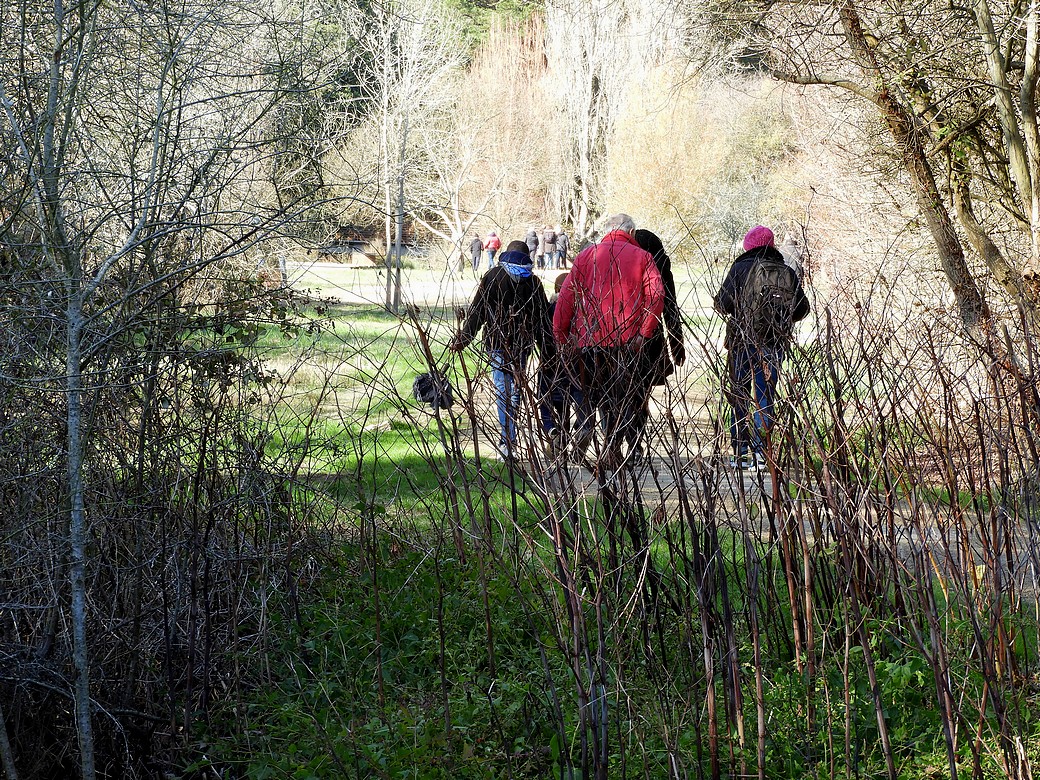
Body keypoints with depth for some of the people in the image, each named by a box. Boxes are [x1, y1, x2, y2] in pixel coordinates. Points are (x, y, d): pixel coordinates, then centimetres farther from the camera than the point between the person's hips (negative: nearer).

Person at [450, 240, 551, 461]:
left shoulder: (492, 277, 1)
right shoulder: (533, 281, 6)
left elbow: (476, 312, -3)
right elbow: (543, 318, 6)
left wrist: (461, 340, 0)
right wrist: (547, 349, 10)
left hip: (497, 343, -2)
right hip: (523, 343, 2)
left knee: (503, 390, -4)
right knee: (516, 387, 13)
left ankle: (507, 443, -13)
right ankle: (509, 438, 16)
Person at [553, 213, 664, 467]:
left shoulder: (586, 255, 10)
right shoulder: (641, 257, 5)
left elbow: (566, 296, 4)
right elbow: (656, 295, -8)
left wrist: (561, 336, 7)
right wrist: (644, 333, -8)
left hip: (586, 337, 2)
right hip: (625, 340, -2)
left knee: (589, 390, 20)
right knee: (622, 394, 9)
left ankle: (583, 428, -4)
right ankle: (612, 450, 2)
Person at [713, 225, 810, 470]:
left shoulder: (741, 268, -5)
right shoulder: (788, 273, 5)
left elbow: (723, 302, -10)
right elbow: (802, 308, 7)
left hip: (743, 341, -2)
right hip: (775, 344, 3)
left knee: (739, 397, 6)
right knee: (765, 397, 8)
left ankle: (741, 452, 3)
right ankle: (760, 451, 0)